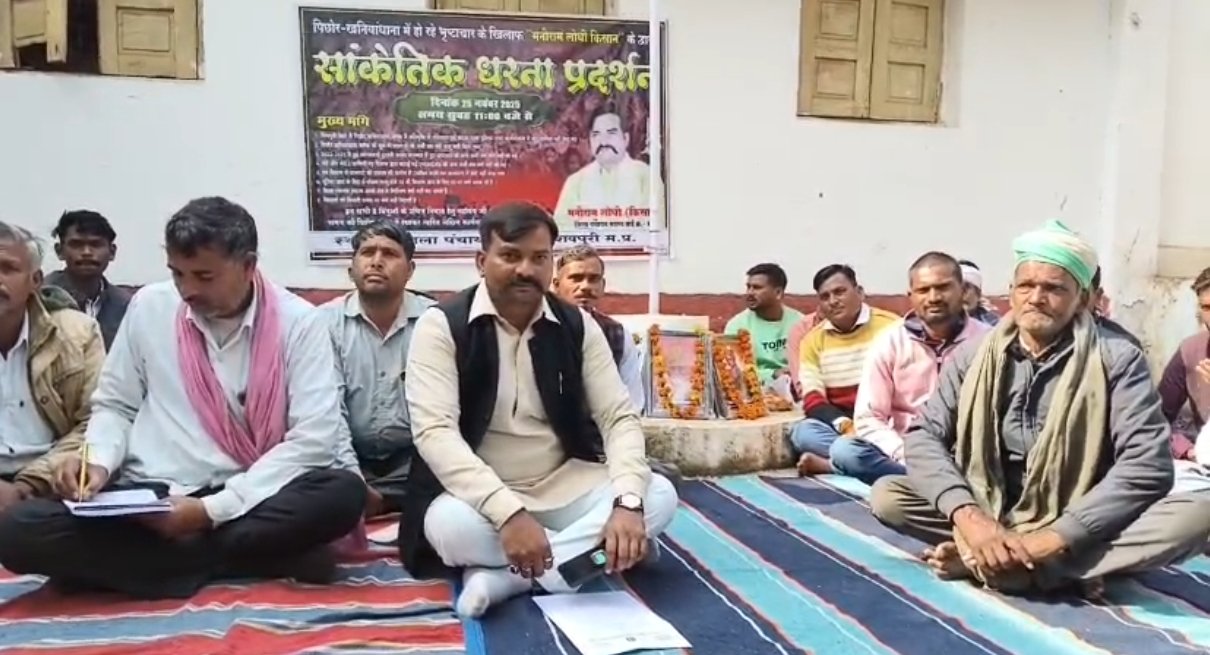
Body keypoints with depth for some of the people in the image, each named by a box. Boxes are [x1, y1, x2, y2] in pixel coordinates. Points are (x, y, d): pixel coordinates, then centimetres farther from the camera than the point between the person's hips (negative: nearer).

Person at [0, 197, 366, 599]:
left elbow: (315, 439, -12)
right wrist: (98, 461, -8)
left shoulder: (298, 322, -6)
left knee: (345, 494, -31)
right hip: (146, 498, 2)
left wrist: (213, 510, -17)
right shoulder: (148, 306, 3)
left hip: (246, 500, -2)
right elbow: (113, 405, 15)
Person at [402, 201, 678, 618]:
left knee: (658, 497, -19)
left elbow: (620, 418, -5)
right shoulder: (441, 326, -11)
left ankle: (502, 576, -23)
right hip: (480, 496, -4)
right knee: (449, 525, -37)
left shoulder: (578, 327, 0)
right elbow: (434, 431, -22)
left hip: (564, 485, 4)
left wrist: (626, 502, -26)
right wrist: (507, 514, -37)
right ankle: (583, 554, -16)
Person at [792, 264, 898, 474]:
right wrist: (846, 426, -20)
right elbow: (813, 400, 0)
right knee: (803, 433, -29)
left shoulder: (890, 327, -3)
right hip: (838, 422, 4)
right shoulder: (813, 339, 8)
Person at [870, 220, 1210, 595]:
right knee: (886, 496, -19)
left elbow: (1147, 465, -17)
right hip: (987, 518, 2)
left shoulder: (1116, 359, -8)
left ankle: (982, 561, -29)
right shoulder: (974, 356, -1)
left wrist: (1054, 537, -26)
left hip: (1077, 531, -1)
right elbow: (924, 436, -8)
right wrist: (968, 517, -27)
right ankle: (1062, 571, -18)